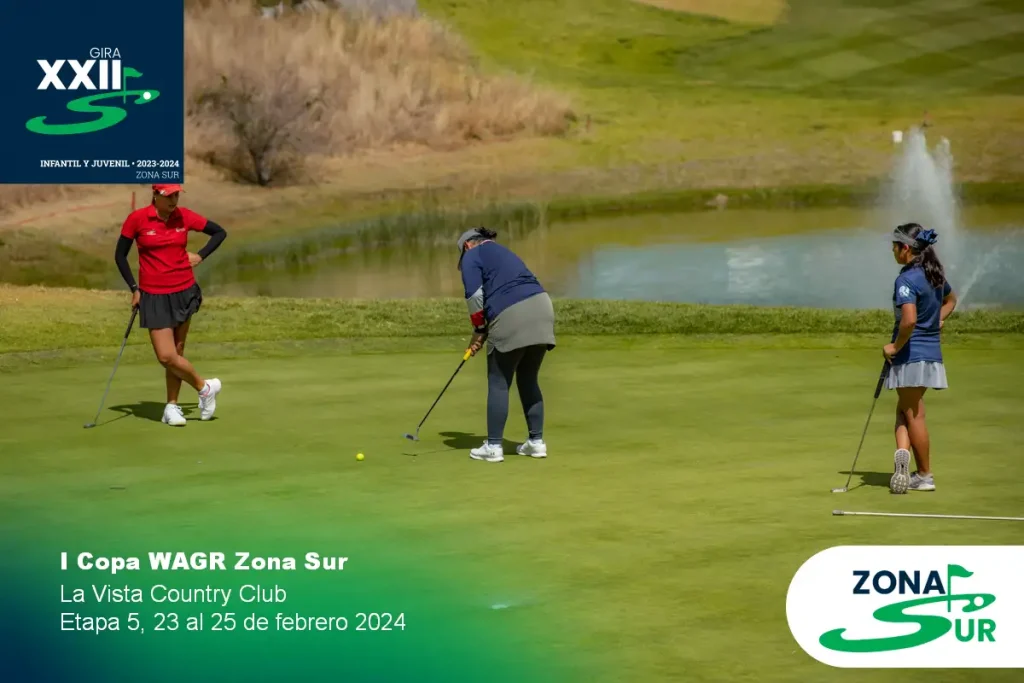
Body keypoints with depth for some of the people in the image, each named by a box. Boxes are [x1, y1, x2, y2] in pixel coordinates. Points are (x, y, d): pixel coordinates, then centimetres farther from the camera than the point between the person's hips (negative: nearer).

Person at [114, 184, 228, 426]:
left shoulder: (184, 216, -1)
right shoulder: (137, 219, -7)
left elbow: (220, 232, 13)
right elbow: (120, 255, 3)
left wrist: (200, 256, 0)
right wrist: (134, 288, -2)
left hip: (184, 292, 2)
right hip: (153, 296, -1)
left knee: (175, 353, 3)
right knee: (166, 356, -9)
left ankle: (172, 407, 15)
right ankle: (205, 387, 11)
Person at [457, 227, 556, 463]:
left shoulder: (472, 256, 9)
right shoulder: (504, 253, 33)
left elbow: (475, 297, -4)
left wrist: (479, 331, 9)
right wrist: (484, 332, 20)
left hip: (512, 319, -7)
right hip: (541, 309, 7)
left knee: (498, 383, 4)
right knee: (528, 380, 18)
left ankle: (493, 446, 5)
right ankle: (536, 442, 18)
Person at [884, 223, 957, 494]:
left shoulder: (906, 280, -19)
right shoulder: (935, 274, 9)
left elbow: (909, 319, -30)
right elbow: (951, 300, 28)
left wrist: (895, 346, -16)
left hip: (911, 354, -8)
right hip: (932, 353, 8)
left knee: (913, 415, 4)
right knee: (904, 410, 16)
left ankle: (925, 476, 9)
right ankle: (903, 453, -2)